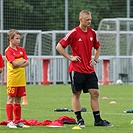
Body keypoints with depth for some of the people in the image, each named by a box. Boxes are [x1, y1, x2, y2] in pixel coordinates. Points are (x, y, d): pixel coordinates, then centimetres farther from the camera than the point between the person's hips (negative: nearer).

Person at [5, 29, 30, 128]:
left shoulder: (21, 49, 13)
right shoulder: (8, 51, -7)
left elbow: (27, 63, 5)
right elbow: (15, 63, -17)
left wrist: (19, 65, -12)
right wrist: (23, 61, -2)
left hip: (21, 79, 6)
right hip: (12, 79, -6)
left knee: (18, 100, 10)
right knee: (10, 100, -3)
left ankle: (17, 121, 15)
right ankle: (10, 121, -3)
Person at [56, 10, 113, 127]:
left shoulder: (92, 33, 6)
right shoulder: (74, 33, -9)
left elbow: (97, 47, 24)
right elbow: (59, 47, -7)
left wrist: (95, 60, 10)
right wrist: (70, 58, -9)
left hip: (89, 69, 5)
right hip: (76, 69, -5)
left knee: (95, 93, 1)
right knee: (76, 94, 1)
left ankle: (98, 120, 5)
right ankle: (79, 120, 8)